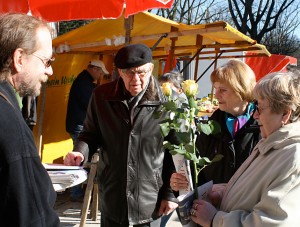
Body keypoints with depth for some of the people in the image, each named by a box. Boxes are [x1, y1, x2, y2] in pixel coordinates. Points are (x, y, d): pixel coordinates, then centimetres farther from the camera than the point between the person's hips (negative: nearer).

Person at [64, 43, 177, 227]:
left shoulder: (165, 100, -10)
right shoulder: (101, 96, -2)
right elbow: (90, 133, 10)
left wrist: (171, 194, -3)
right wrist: (81, 151, -11)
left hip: (150, 202, -2)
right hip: (112, 197, 3)